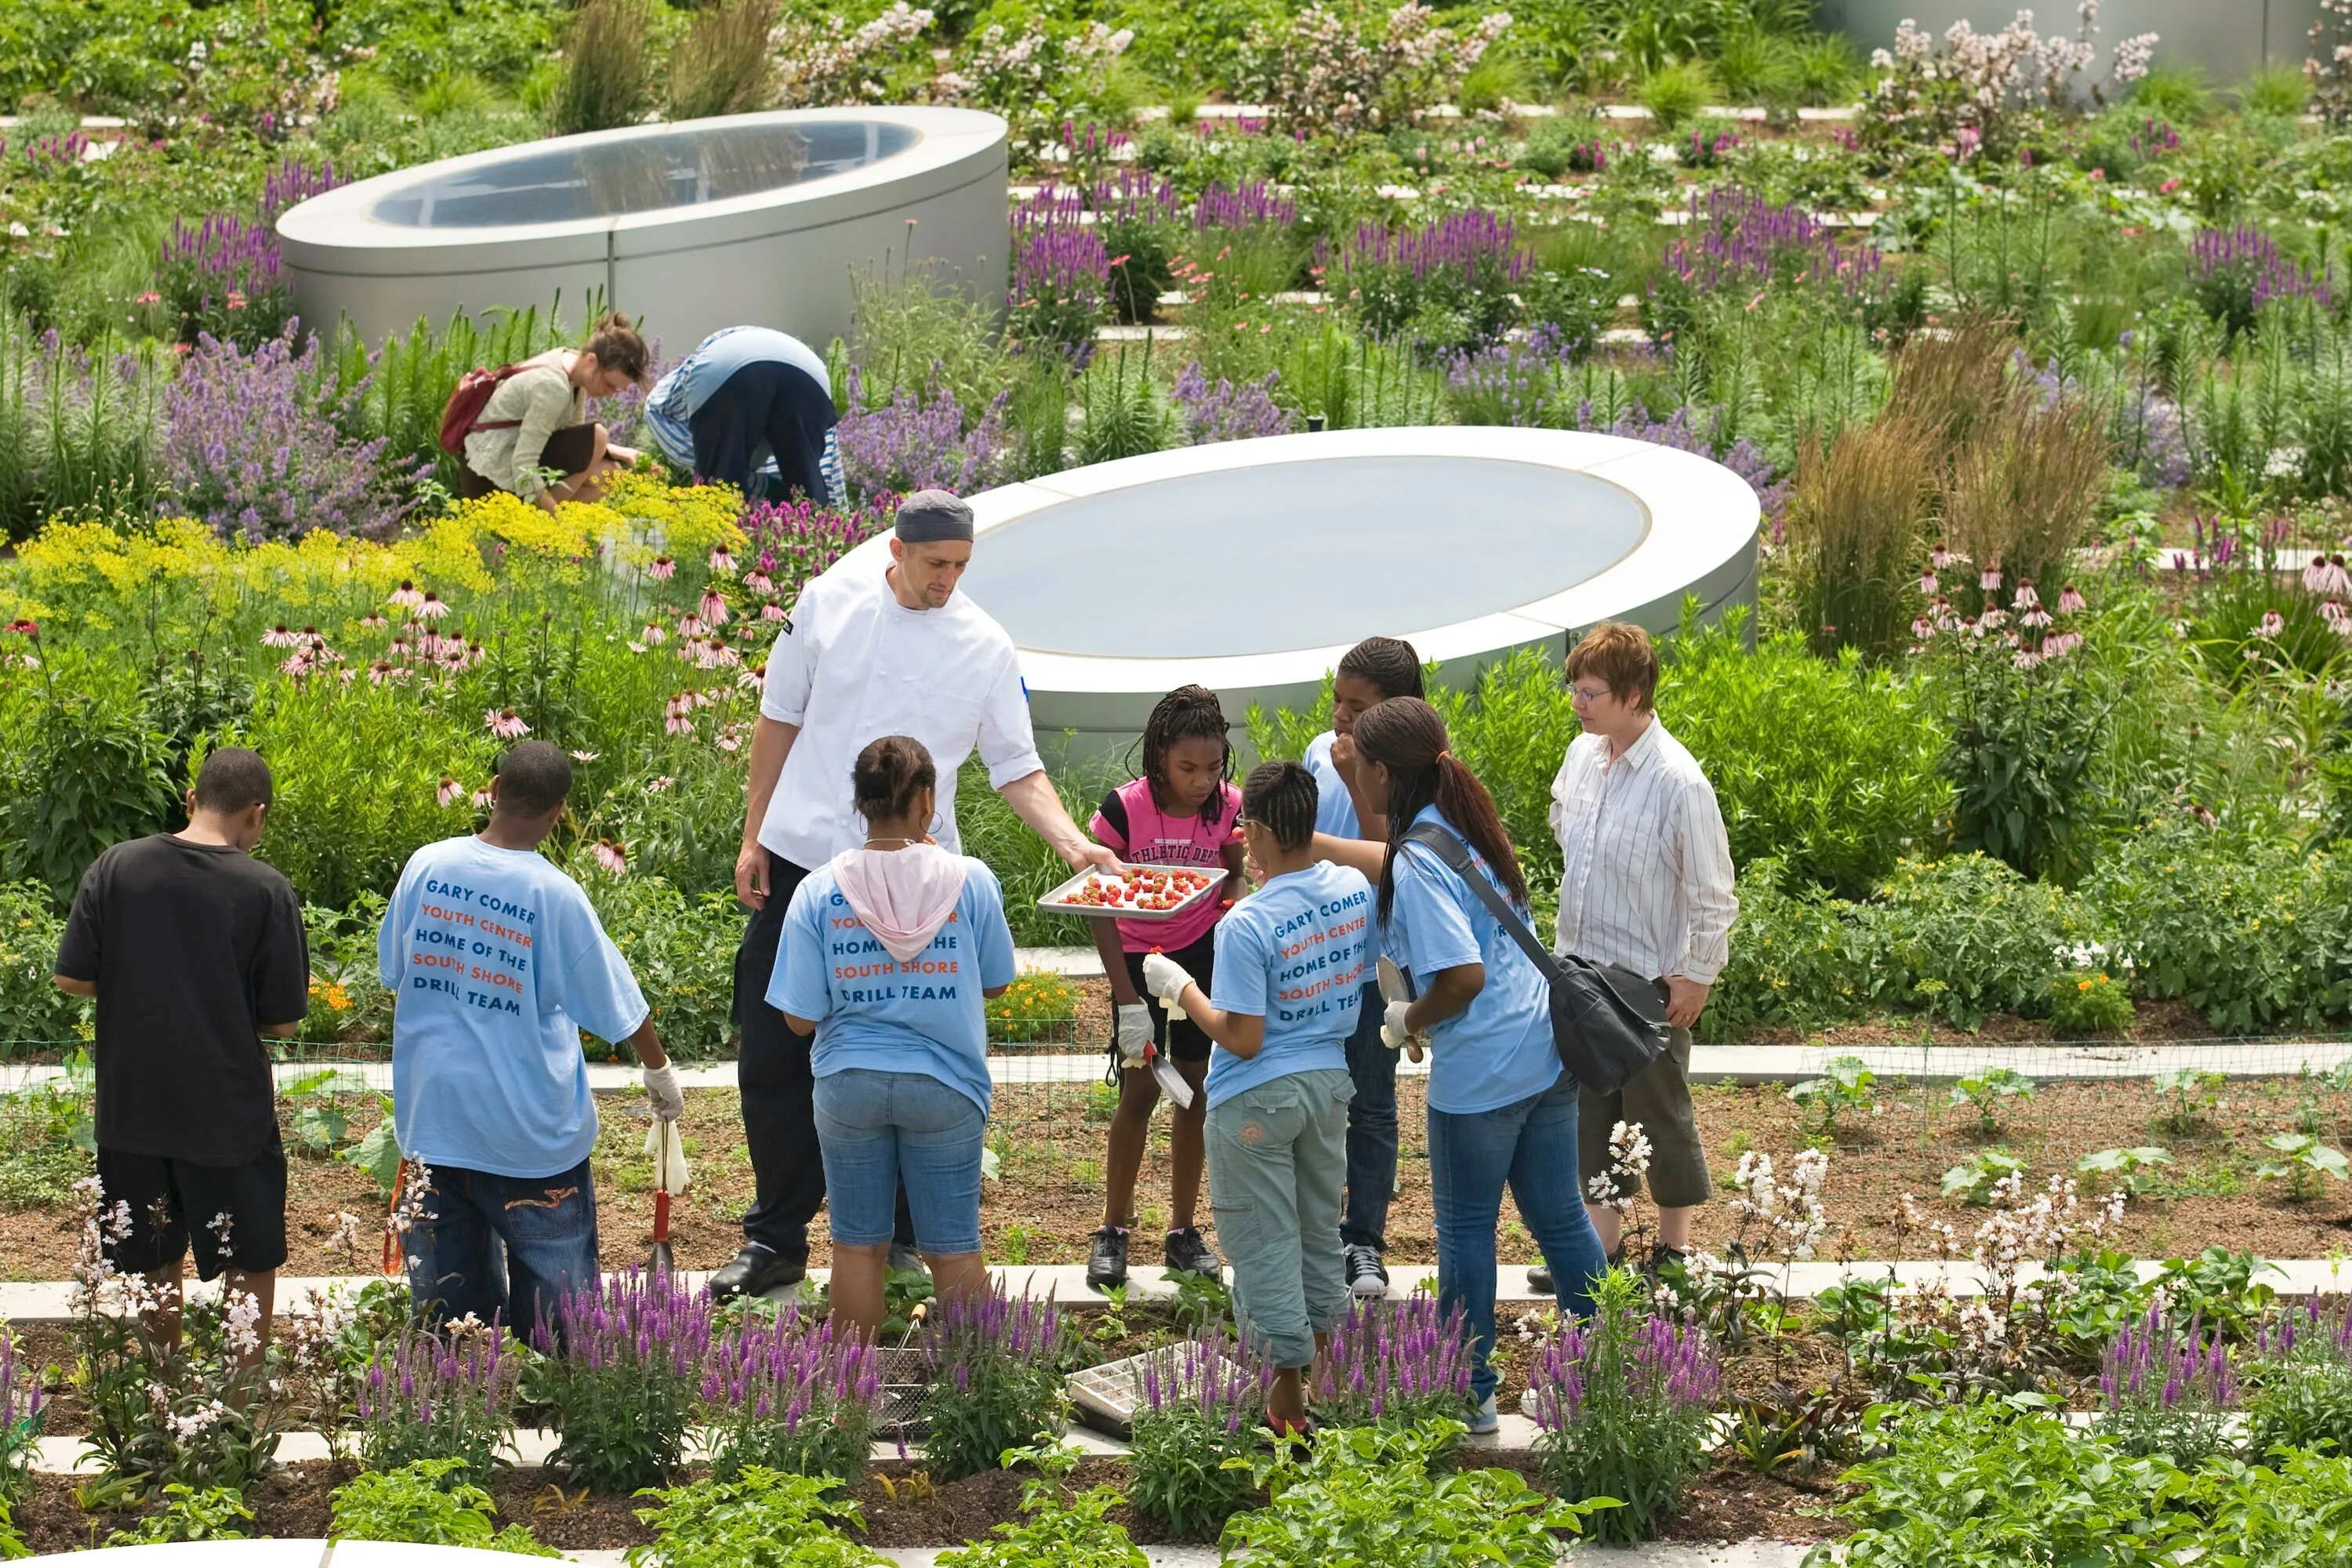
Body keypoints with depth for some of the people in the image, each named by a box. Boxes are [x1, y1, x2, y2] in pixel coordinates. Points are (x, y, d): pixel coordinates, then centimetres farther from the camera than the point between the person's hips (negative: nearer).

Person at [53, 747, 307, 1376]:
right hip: (229, 1111, -3)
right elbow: (283, 1021, -9)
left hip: (132, 1108, 3)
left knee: (153, 1265, 17)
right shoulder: (266, 891, -12)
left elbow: (72, 978, -5)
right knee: (252, 1265, 14)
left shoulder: (114, 869, -6)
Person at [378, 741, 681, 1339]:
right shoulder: (555, 896, -15)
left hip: (432, 1116, 4)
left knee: (447, 1292, 13)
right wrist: (660, 1072, 12)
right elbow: (617, 1003, -6)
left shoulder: (425, 867, -6)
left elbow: (393, 974, 7)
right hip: (528, 1127, -4)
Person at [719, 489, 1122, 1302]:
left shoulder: (985, 648, -2)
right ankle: (775, 1240, 16)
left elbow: (1017, 768, 2)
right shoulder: (830, 603, 1)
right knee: (775, 1057, 4)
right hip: (801, 863, 1)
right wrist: (754, 836, 8)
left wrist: (1073, 844, -14)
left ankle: (904, 1241, 14)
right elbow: (780, 719, 9)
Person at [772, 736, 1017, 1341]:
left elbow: (801, 1018, -8)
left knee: (858, 1245, 13)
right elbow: (994, 982, 6)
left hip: (849, 1084, 1)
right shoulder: (970, 882, -10)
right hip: (944, 1084, -1)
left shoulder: (819, 891, -9)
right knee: (954, 1246, 10)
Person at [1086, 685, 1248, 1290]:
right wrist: (1128, 1001, -20)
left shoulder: (1228, 808, -13)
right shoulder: (1124, 809, -22)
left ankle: (1183, 1232, 16)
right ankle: (1113, 1231, 7)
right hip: (1139, 956, -3)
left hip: (1203, 955, 3)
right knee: (1141, 1087, -6)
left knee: (1194, 1087, 6)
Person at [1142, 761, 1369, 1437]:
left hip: (1256, 1101, -6)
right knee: (1320, 1228, 20)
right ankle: (1323, 1358, 30)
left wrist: (1180, 988, -9)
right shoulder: (1355, 891, -6)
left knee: (1264, 1241, 5)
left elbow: (1242, 1039, -22)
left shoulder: (1247, 925, -25)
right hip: (1330, 1082, 6)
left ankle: (1288, 1391, 8)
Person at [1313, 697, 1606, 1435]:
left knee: (1465, 1230, 8)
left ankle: (1473, 1394, 18)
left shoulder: (1418, 867, -20)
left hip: (1478, 1078, -8)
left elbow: (1463, 976, -26)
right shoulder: (1465, 821, 7)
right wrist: (1310, 840, 33)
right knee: (1559, 1216, 17)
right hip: (1546, 1055, 8)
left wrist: (1408, 1021, -8)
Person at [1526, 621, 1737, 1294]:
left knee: (1660, 1114, 7)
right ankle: (1601, 1247, 24)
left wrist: (1695, 976, -12)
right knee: (1588, 1110, 13)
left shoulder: (1678, 781, -22)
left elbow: (1711, 892, -15)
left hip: (1649, 979, -7)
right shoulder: (1582, 757, -1)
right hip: (1580, 965, 7)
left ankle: (1674, 1251, 21)